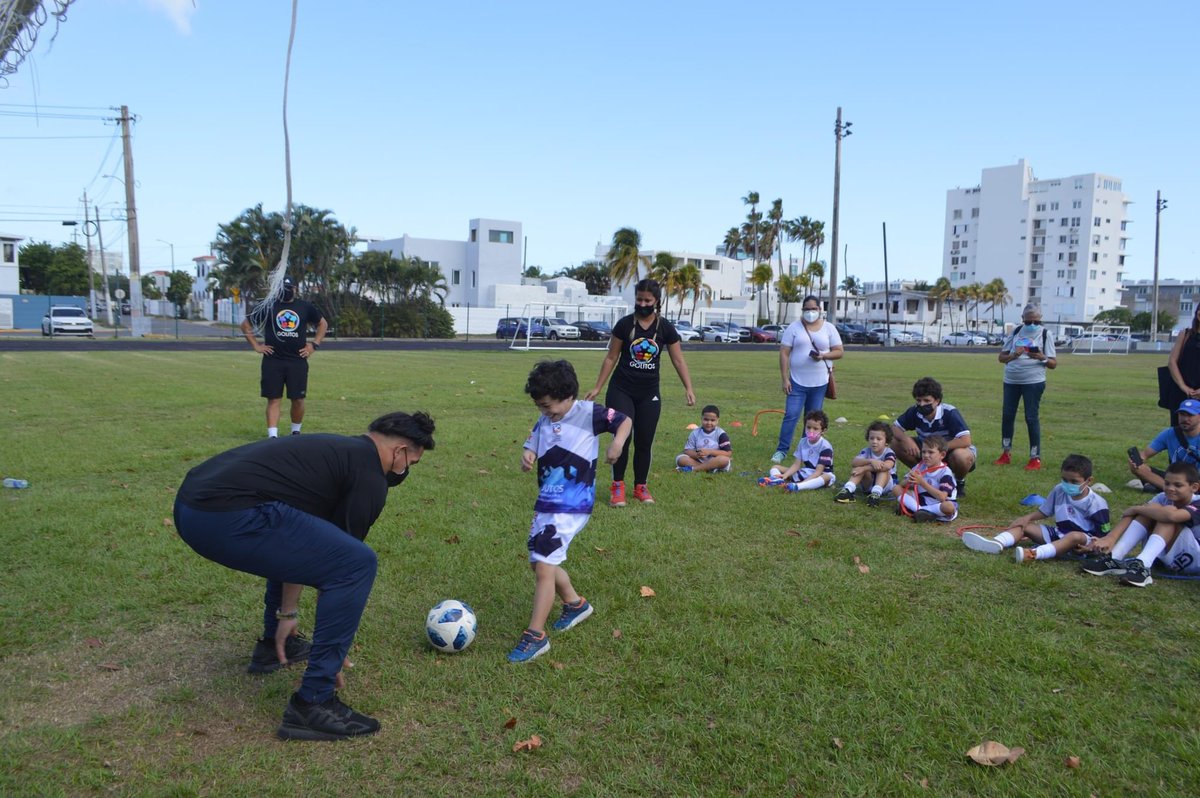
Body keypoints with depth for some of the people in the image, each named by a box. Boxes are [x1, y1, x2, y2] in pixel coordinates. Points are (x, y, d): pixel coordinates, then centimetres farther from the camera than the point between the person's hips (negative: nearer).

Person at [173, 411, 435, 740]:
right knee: (359, 563, -9)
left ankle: (272, 645, 40)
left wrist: (287, 613, 38)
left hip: (192, 503, 11)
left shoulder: (340, 450, 28)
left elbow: (302, 545, 34)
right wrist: (333, 648, 16)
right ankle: (312, 704, -1)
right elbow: (342, 564, 5)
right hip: (226, 517, -11)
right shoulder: (369, 475, 1)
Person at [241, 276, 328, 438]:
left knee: (298, 400, 4)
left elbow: (323, 324, 19)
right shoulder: (268, 307, 4)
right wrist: (256, 345, 4)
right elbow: (246, 325, 13)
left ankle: (296, 432, 23)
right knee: (274, 399, -2)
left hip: (298, 361, 1)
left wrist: (314, 344, 8)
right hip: (272, 361, -1)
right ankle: (272, 436, -2)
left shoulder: (306, 307, 7)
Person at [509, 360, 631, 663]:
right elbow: (531, 446, 11)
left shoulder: (589, 413, -9)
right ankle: (575, 604, 41)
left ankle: (535, 636, -3)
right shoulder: (544, 421, 7)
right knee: (540, 562, 18)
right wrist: (526, 457, -13)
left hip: (572, 507, -8)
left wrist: (617, 443, -18)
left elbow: (624, 420, 2)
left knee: (544, 567, -13)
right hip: (545, 503, 8)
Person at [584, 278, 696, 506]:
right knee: (622, 438, -8)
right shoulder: (624, 324, -4)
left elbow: (678, 360, 1)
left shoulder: (665, 328, -2)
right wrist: (597, 388, 0)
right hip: (621, 391, -1)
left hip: (649, 394, 2)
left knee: (645, 441, 5)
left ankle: (640, 487, 21)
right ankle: (617, 486, 9)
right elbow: (611, 357, 1)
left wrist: (688, 388, -10)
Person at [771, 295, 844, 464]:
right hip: (797, 382, -2)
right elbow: (784, 353, -3)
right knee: (791, 416, -7)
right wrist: (785, 379, -10)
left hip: (820, 383, 2)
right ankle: (781, 450, -1)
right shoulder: (794, 327, -1)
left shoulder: (829, 328, 4)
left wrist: (823, 356, -17)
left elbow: (839, 352, 4)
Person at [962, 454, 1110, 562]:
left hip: (1082, 537, -6)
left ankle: (1034, 554, -62)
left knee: (1075, 537, -41)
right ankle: (997, 543, -40)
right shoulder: (1059, 491, 2)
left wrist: (1092, 546, -28)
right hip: (1058, 532, 6)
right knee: (1023, 525, -8)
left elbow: (1104, 533, -11)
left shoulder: (1096, 503, -12)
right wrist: (1028, 517, -7)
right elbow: (1044, 512, 12)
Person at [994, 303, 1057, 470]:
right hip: (1011, 381, 4)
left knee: (1032, 418, -3)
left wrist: (1042, 358, -23)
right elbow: (1001, 357, 6)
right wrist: (1014, 355, -14)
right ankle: (1006, 453, 22)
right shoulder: (1016, 332, 6)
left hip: (1033, 382, -4)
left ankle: (1035, 458, 5)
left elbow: (1054, 363, -3)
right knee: (1007, 416, 8)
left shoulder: (1045, 334, -2)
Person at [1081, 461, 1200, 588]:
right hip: (1164, 556, 5)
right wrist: (1110, 538, -36)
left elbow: (1171, 515, -44)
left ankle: (1141, 565, -41)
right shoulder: (1164, 498, -4)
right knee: (1149, 510, -18)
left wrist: (1136, 509, -28)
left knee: (1170, 512, -27)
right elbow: (1130, 515, -19)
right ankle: (1113, 559, -28)